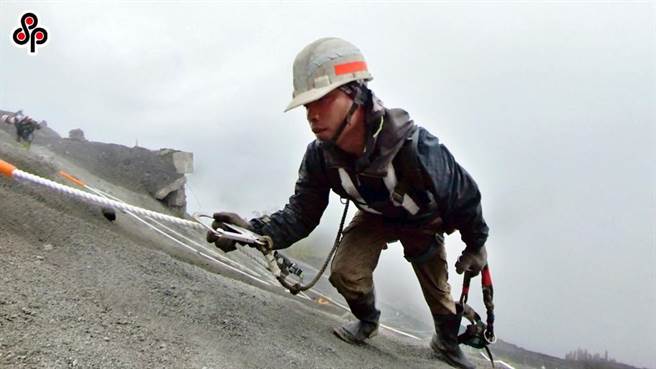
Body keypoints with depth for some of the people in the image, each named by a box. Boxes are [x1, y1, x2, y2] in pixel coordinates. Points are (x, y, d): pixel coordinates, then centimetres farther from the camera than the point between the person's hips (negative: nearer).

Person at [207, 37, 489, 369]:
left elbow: (464, 195, -27)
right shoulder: (320, 156, -28)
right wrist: (254, 230, -45)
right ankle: (367, 321, 20)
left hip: (424, 221, -2)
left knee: (437, 288, 11)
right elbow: (300, 214, -24)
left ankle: (447, 339, 44)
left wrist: (476, 245, -10)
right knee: (345, 272, -14)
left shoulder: (415, 147, -43)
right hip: (375, 217, 3)